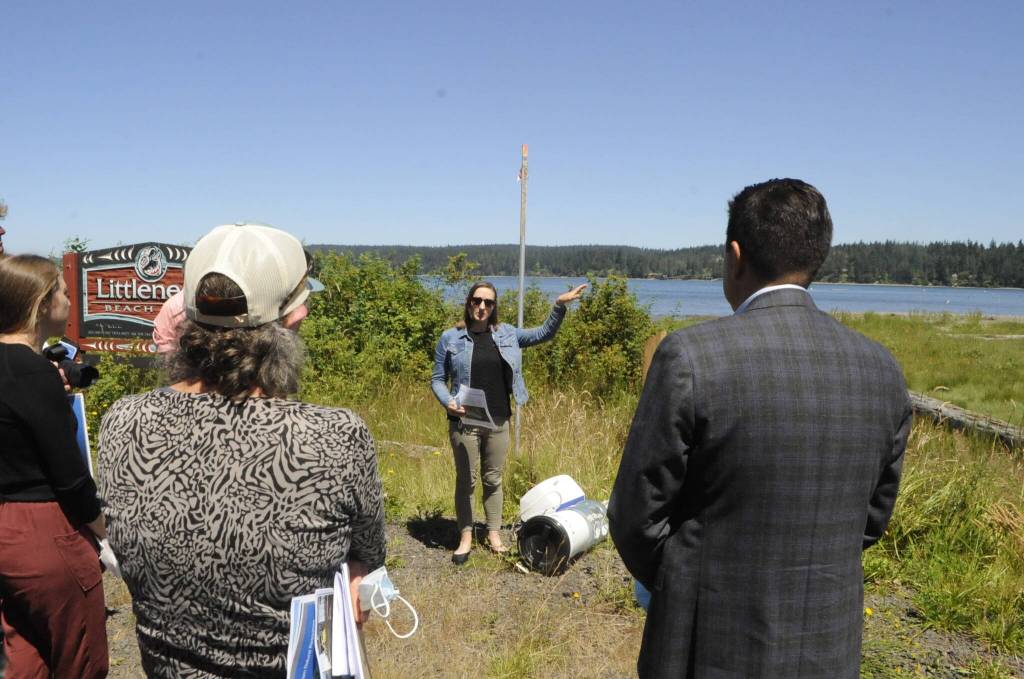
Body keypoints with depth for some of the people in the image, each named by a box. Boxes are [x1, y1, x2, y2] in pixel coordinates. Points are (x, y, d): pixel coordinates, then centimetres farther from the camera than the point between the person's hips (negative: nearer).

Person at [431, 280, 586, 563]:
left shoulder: (506, 334, 7)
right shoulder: (451, 338, 0)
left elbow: (543, 333, 15)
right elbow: (438, 379, 3)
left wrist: (559, 305, 3)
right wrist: (448, 402, -15)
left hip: (498, 422, 3)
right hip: (465, 422, -2)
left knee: (493, 480, 12)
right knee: (466, 481, 5)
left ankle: (494, 534, 25)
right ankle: (465, 538, 17)